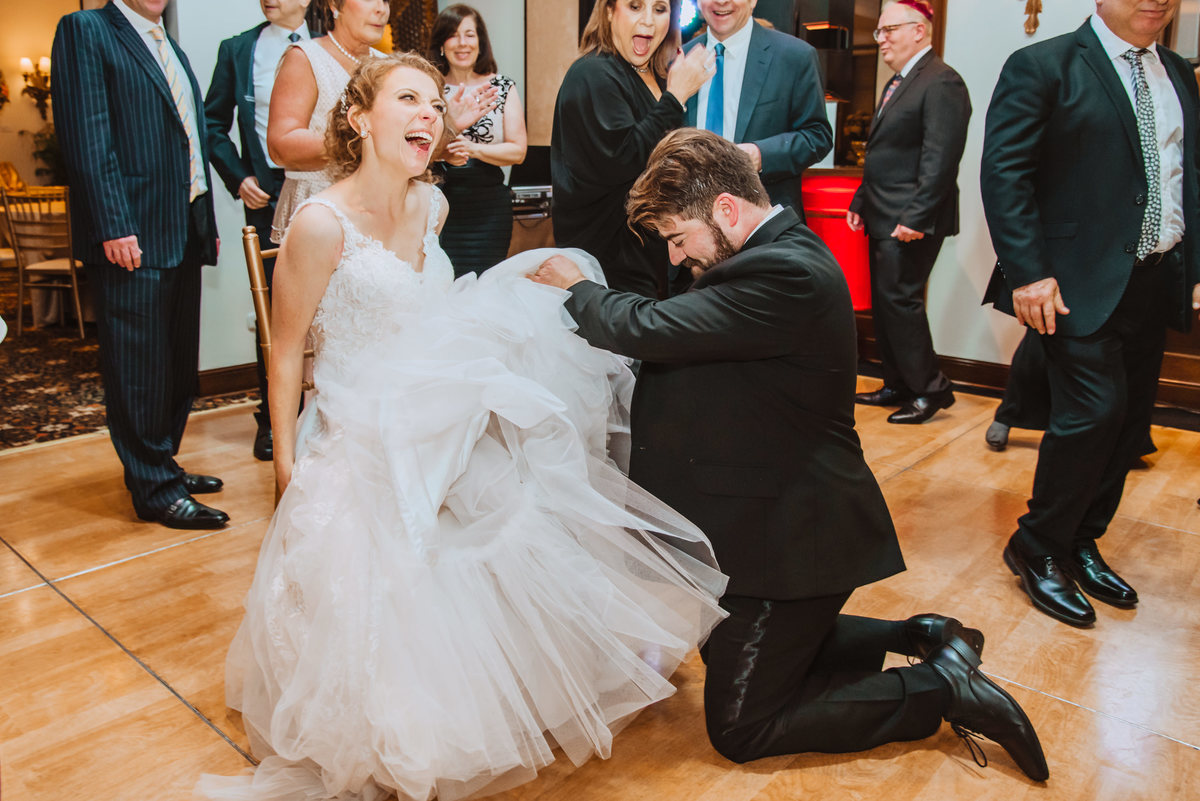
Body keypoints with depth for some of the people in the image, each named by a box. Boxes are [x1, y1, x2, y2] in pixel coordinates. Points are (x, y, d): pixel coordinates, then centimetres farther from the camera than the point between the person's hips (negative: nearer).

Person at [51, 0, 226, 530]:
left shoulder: (171, 49, 22)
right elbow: (86, 136, -12)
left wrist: (207, 222, 15)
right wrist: (113, 226, -20)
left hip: (184, 234, 8)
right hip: (133, 237, -8)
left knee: (178, 362, 14)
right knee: (139, 367, -2)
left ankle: (163, 463, 27)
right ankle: (154, 490, 6)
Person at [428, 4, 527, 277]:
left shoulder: (503, 87, 7)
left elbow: (518, 151, 1)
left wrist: (472, 148, -14)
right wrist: (443, 151, -17)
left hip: (489, 208, 0)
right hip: (438, 204, 0)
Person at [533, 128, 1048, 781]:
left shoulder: (783, 274, -27)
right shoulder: (784, 252, 6)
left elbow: (649, 329, -28)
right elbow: (681, 344, 9)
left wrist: (577, 290, -8)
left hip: (794, 536, -11)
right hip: (782, 514, 11)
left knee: (738, 727, 3)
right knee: (732, 653, 28)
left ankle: (943, 689, 8)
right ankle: (919, 639, 26)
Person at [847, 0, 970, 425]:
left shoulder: (941, 82, -11)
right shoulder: (898, 84, 19)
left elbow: (941, 160, -19)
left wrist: (915, 217, -24)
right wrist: (860, 202, 17)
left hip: (911, 220, -10)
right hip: (883, 217, 10)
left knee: (899, 299, -8)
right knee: (883, 303, 12)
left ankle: (930, 389, 6)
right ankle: (898, 385, 23)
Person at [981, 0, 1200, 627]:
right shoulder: (1043, 67, -4)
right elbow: (1004, 172, -12)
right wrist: (1027, 272, -20)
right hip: (1083, 282, -7)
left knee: (1129, 421, 9)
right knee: (1094, 412, -12)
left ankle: (1081, 542, 25)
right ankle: (1036, 550, 7)